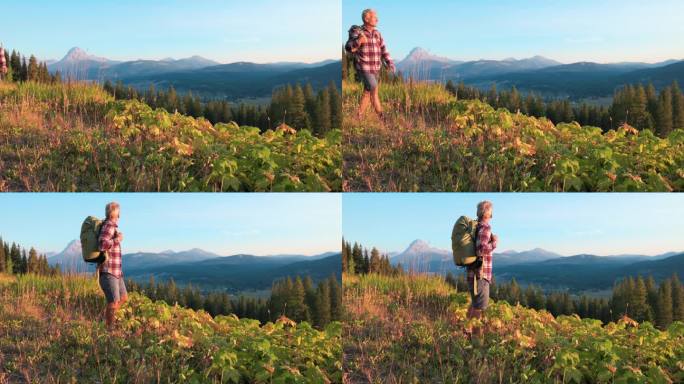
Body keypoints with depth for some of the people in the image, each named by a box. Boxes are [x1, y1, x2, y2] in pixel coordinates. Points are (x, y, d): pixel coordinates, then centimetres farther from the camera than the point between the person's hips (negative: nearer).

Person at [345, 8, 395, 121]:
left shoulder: (377, 34, 9)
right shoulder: (357, 32, -9)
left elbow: (383, 50, 9)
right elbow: (348, 48, -20)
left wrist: (390, 63, -4)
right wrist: (358, 41, -39)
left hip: (375, 69, 6)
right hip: (364, 68, -6)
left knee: (367, 92, 9)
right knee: (374, 91, -13)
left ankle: (359, 117, 20)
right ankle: (381, 117, -7)